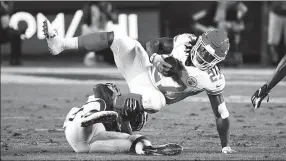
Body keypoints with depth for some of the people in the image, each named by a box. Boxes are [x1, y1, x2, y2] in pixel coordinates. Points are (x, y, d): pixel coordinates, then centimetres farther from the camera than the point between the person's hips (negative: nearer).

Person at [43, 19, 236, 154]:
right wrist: (156, 59, -24)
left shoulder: (212, 80, -17)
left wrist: (225, 146, -8)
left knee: (154, 103, -42)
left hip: (152, 92, -3)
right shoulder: (186, 42, -12)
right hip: (144, 69, 3)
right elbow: (153, 45, -2)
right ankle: (61, 44, -16)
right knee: (117, 39, -19)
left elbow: (221, 114, -8)